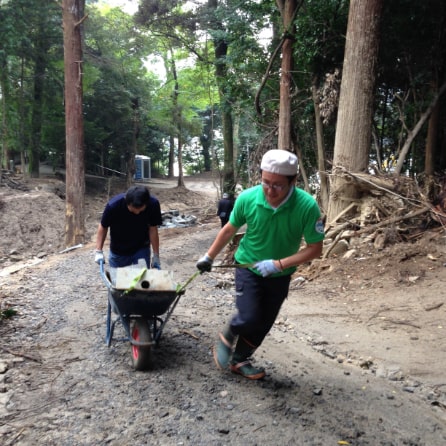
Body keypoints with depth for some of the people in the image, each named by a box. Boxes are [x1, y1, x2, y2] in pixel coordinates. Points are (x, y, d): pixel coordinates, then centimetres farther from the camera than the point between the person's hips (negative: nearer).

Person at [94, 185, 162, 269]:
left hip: (141, 249, 0)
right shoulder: (114, 205, -30)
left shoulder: (153, 204, -27)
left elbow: (153, 229, -13)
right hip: (118, 251, 0)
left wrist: (156, 256, -7)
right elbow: (103, 227, -12)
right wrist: (98, 251, -16)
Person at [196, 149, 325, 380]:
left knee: (263, 325, 11)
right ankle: (227, 337, 20)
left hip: (280, 276, 1)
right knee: (249, 318, -14)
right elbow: (229, 229, -4)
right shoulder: (247, 198, -23)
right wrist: (209, 256, 5)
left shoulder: (307, 206, -27)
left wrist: (279, 264, -28)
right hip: (248, 268, -1)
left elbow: (315, 248, -19)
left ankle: (239, 359, 36)